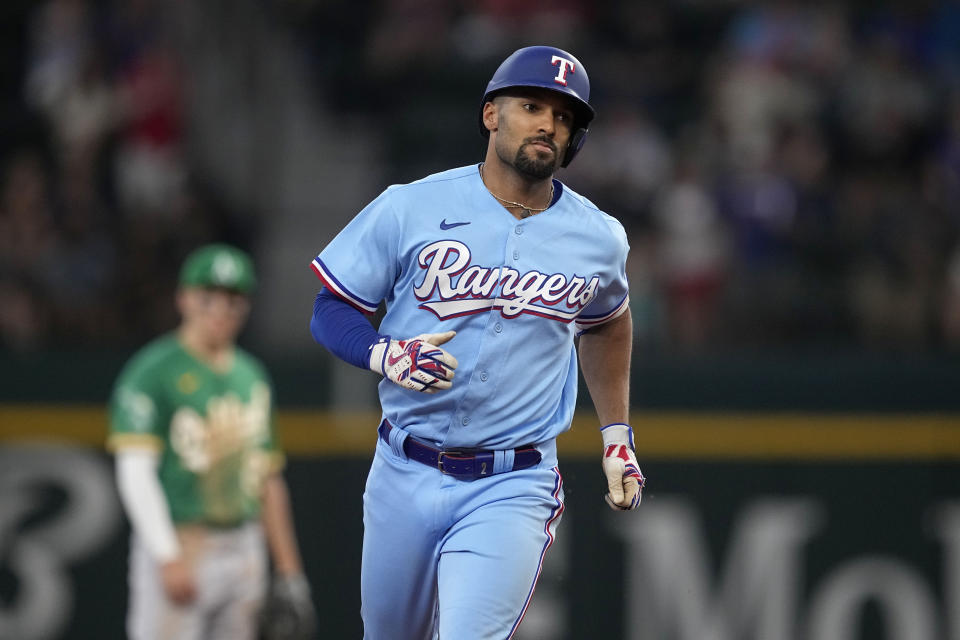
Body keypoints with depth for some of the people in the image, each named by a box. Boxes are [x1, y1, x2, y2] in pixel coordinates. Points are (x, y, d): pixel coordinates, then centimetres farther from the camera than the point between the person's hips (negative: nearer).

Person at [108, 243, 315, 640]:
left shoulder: (253, 377, 16)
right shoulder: (153, 371, -5)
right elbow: (135, 472, -13)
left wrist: (289, 570, 12)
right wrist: (169, 558, -21)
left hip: (245, 547, 7)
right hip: (179, 545, -7)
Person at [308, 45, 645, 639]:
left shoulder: (599, 239, 1)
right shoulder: (409, 209, -5)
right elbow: (330, 311, 0)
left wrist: (617, 436, 19)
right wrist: (387, 355, -20)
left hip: (513, 489, -1)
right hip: (406, 475, 1)